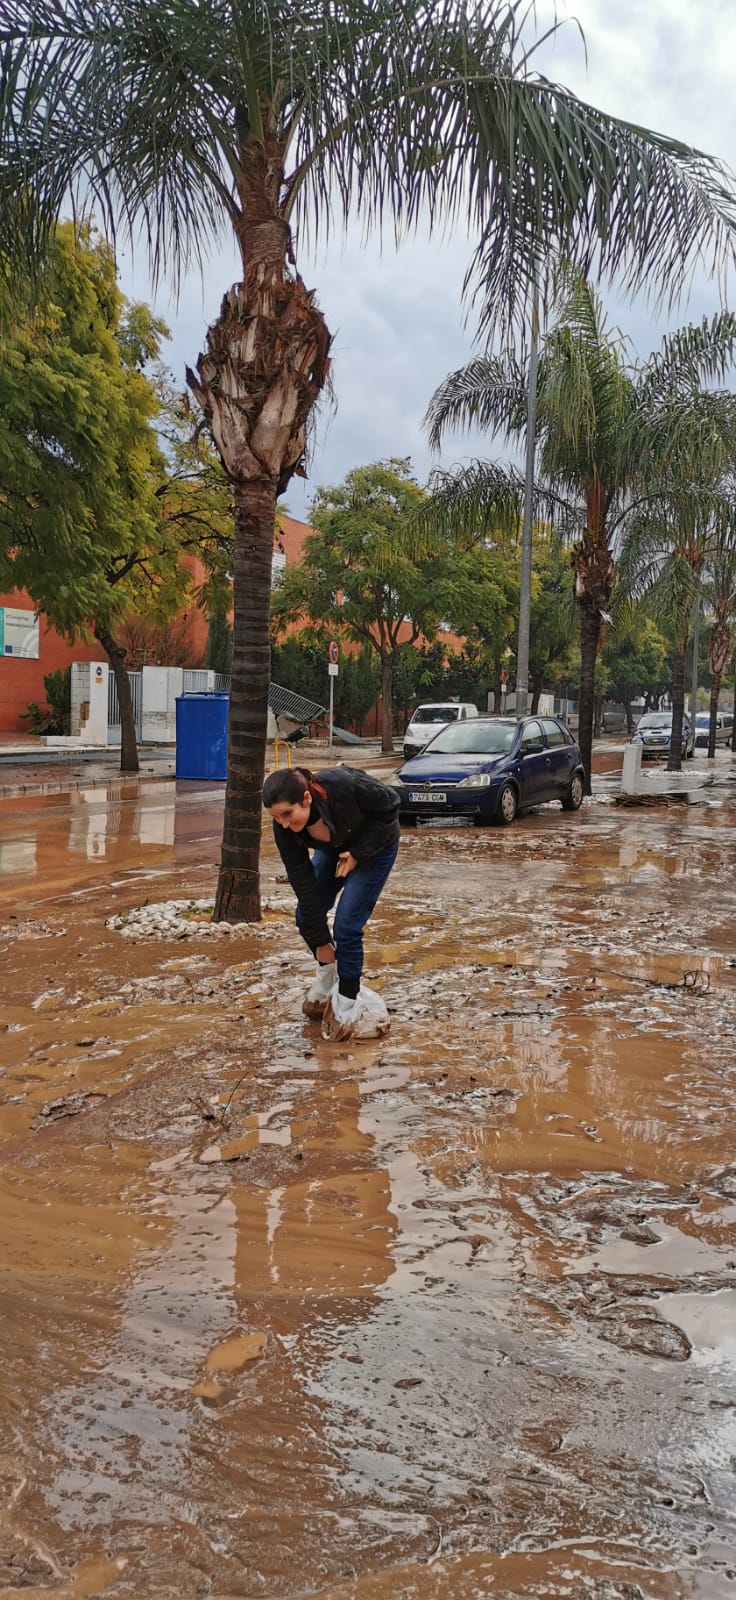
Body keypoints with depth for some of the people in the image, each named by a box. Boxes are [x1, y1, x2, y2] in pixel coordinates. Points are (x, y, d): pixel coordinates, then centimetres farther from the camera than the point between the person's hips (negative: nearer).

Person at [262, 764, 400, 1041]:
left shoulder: (344, 786, -41)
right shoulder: (284, 828, -29)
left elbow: (390, 805, -22)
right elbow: (302, 881, -21)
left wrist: (359, 853, -26)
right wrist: (320, 940, -16)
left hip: (375, 844, -4)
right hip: (334, 848, 4)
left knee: (346, 924, -14)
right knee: (306, 916, 0)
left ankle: (347, 1007, 1)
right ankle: (328, 974, 28)